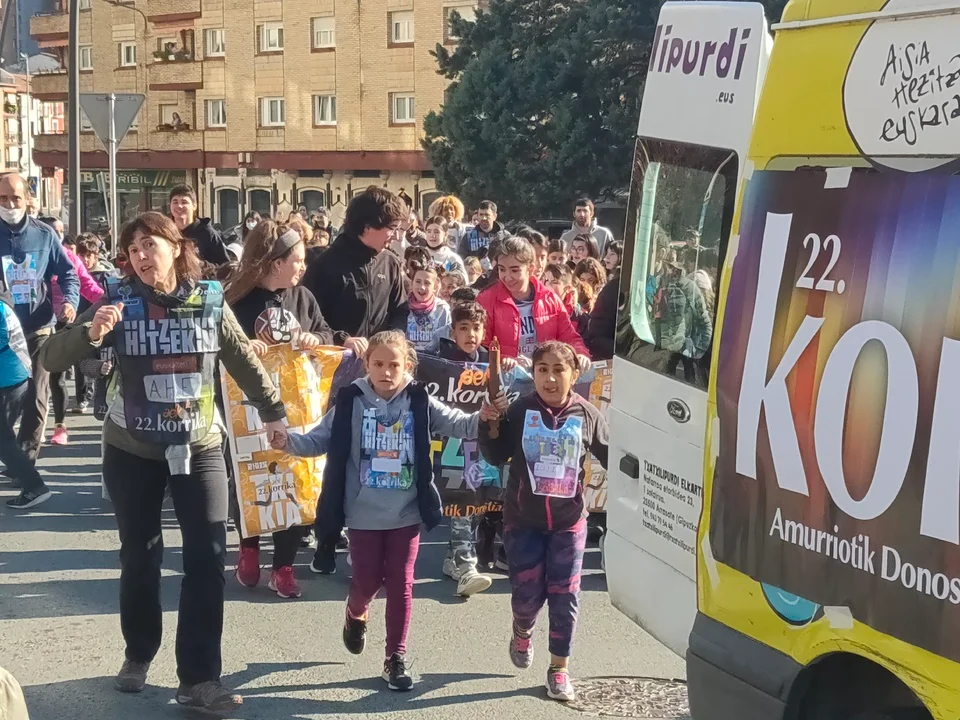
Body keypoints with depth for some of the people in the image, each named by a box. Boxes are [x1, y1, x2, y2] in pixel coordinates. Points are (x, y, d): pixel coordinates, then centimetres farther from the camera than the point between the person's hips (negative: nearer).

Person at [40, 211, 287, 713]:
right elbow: (52, 359, -14)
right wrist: (91, 332, -33)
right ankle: (138, 654, 32)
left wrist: (272, 411, 15)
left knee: (207, 557, -6)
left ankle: (199, 679, -1)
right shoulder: (119, 300, -9)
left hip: (199, 447, 1)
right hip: (131, 451, 0)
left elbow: (244, 361, 8)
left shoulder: (209, 301, -6)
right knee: (139, 555, 11)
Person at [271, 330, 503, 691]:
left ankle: (396, 658, 16)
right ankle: (355, 616, 45)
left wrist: (483, 417, -28)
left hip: (406, 514, 1)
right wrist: (288, 441, -21)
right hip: (364, 514, 0)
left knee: (401, 584, 5)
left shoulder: (420, 402, -5)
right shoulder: (350, 402, -6)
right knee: (367, 580, 9)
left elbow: (457, 424, -8)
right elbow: (319, 440, -4)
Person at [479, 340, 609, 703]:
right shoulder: (520, 411, -8)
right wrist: (491, 425, -16)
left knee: (564, 595, 1)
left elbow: (610, 456, 4)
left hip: (569, 520, 0)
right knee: (527, 592, 2)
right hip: (523, 519, 0)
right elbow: (496, 457, -2)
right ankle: (522, 632, 38)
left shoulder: (587, 415, -6)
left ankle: (559, 668, 16)